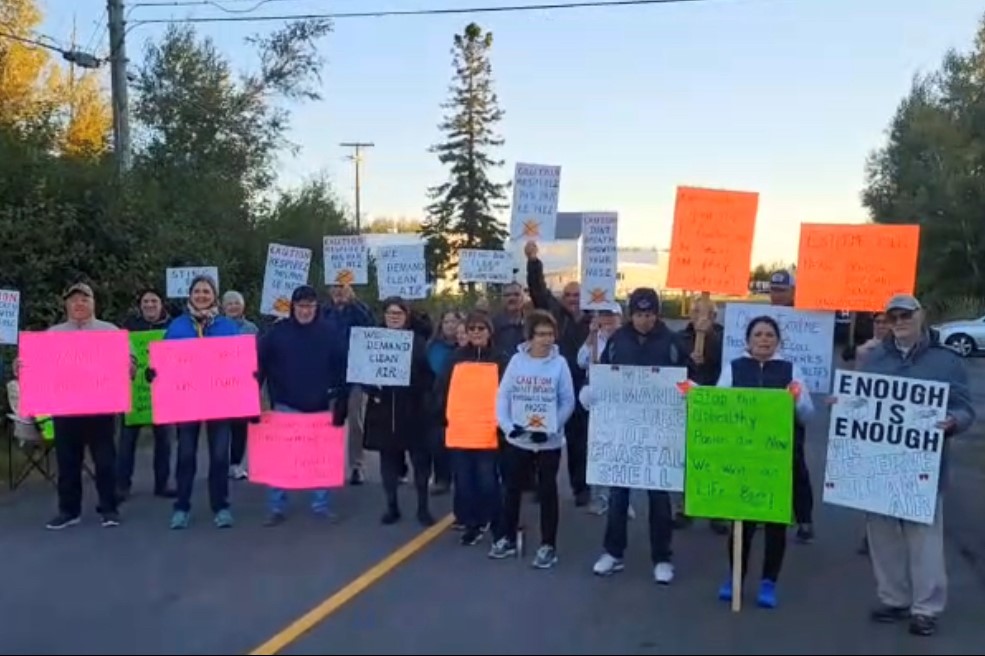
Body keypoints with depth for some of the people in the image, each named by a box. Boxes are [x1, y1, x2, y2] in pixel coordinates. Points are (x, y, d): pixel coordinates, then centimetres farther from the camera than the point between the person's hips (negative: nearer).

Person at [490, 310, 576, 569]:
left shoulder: (560, 363, -6)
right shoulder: (517, 360, -3)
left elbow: (568, 402, -6)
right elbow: (503, 395, -1)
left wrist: (550, 429, -18)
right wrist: (507, 425, -14)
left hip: (549, 441, -2)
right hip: (517, 438, 2)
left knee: (547, 491, 9)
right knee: (512, 489, 13)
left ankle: (548, 545, 19)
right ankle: (507, 538, 28)